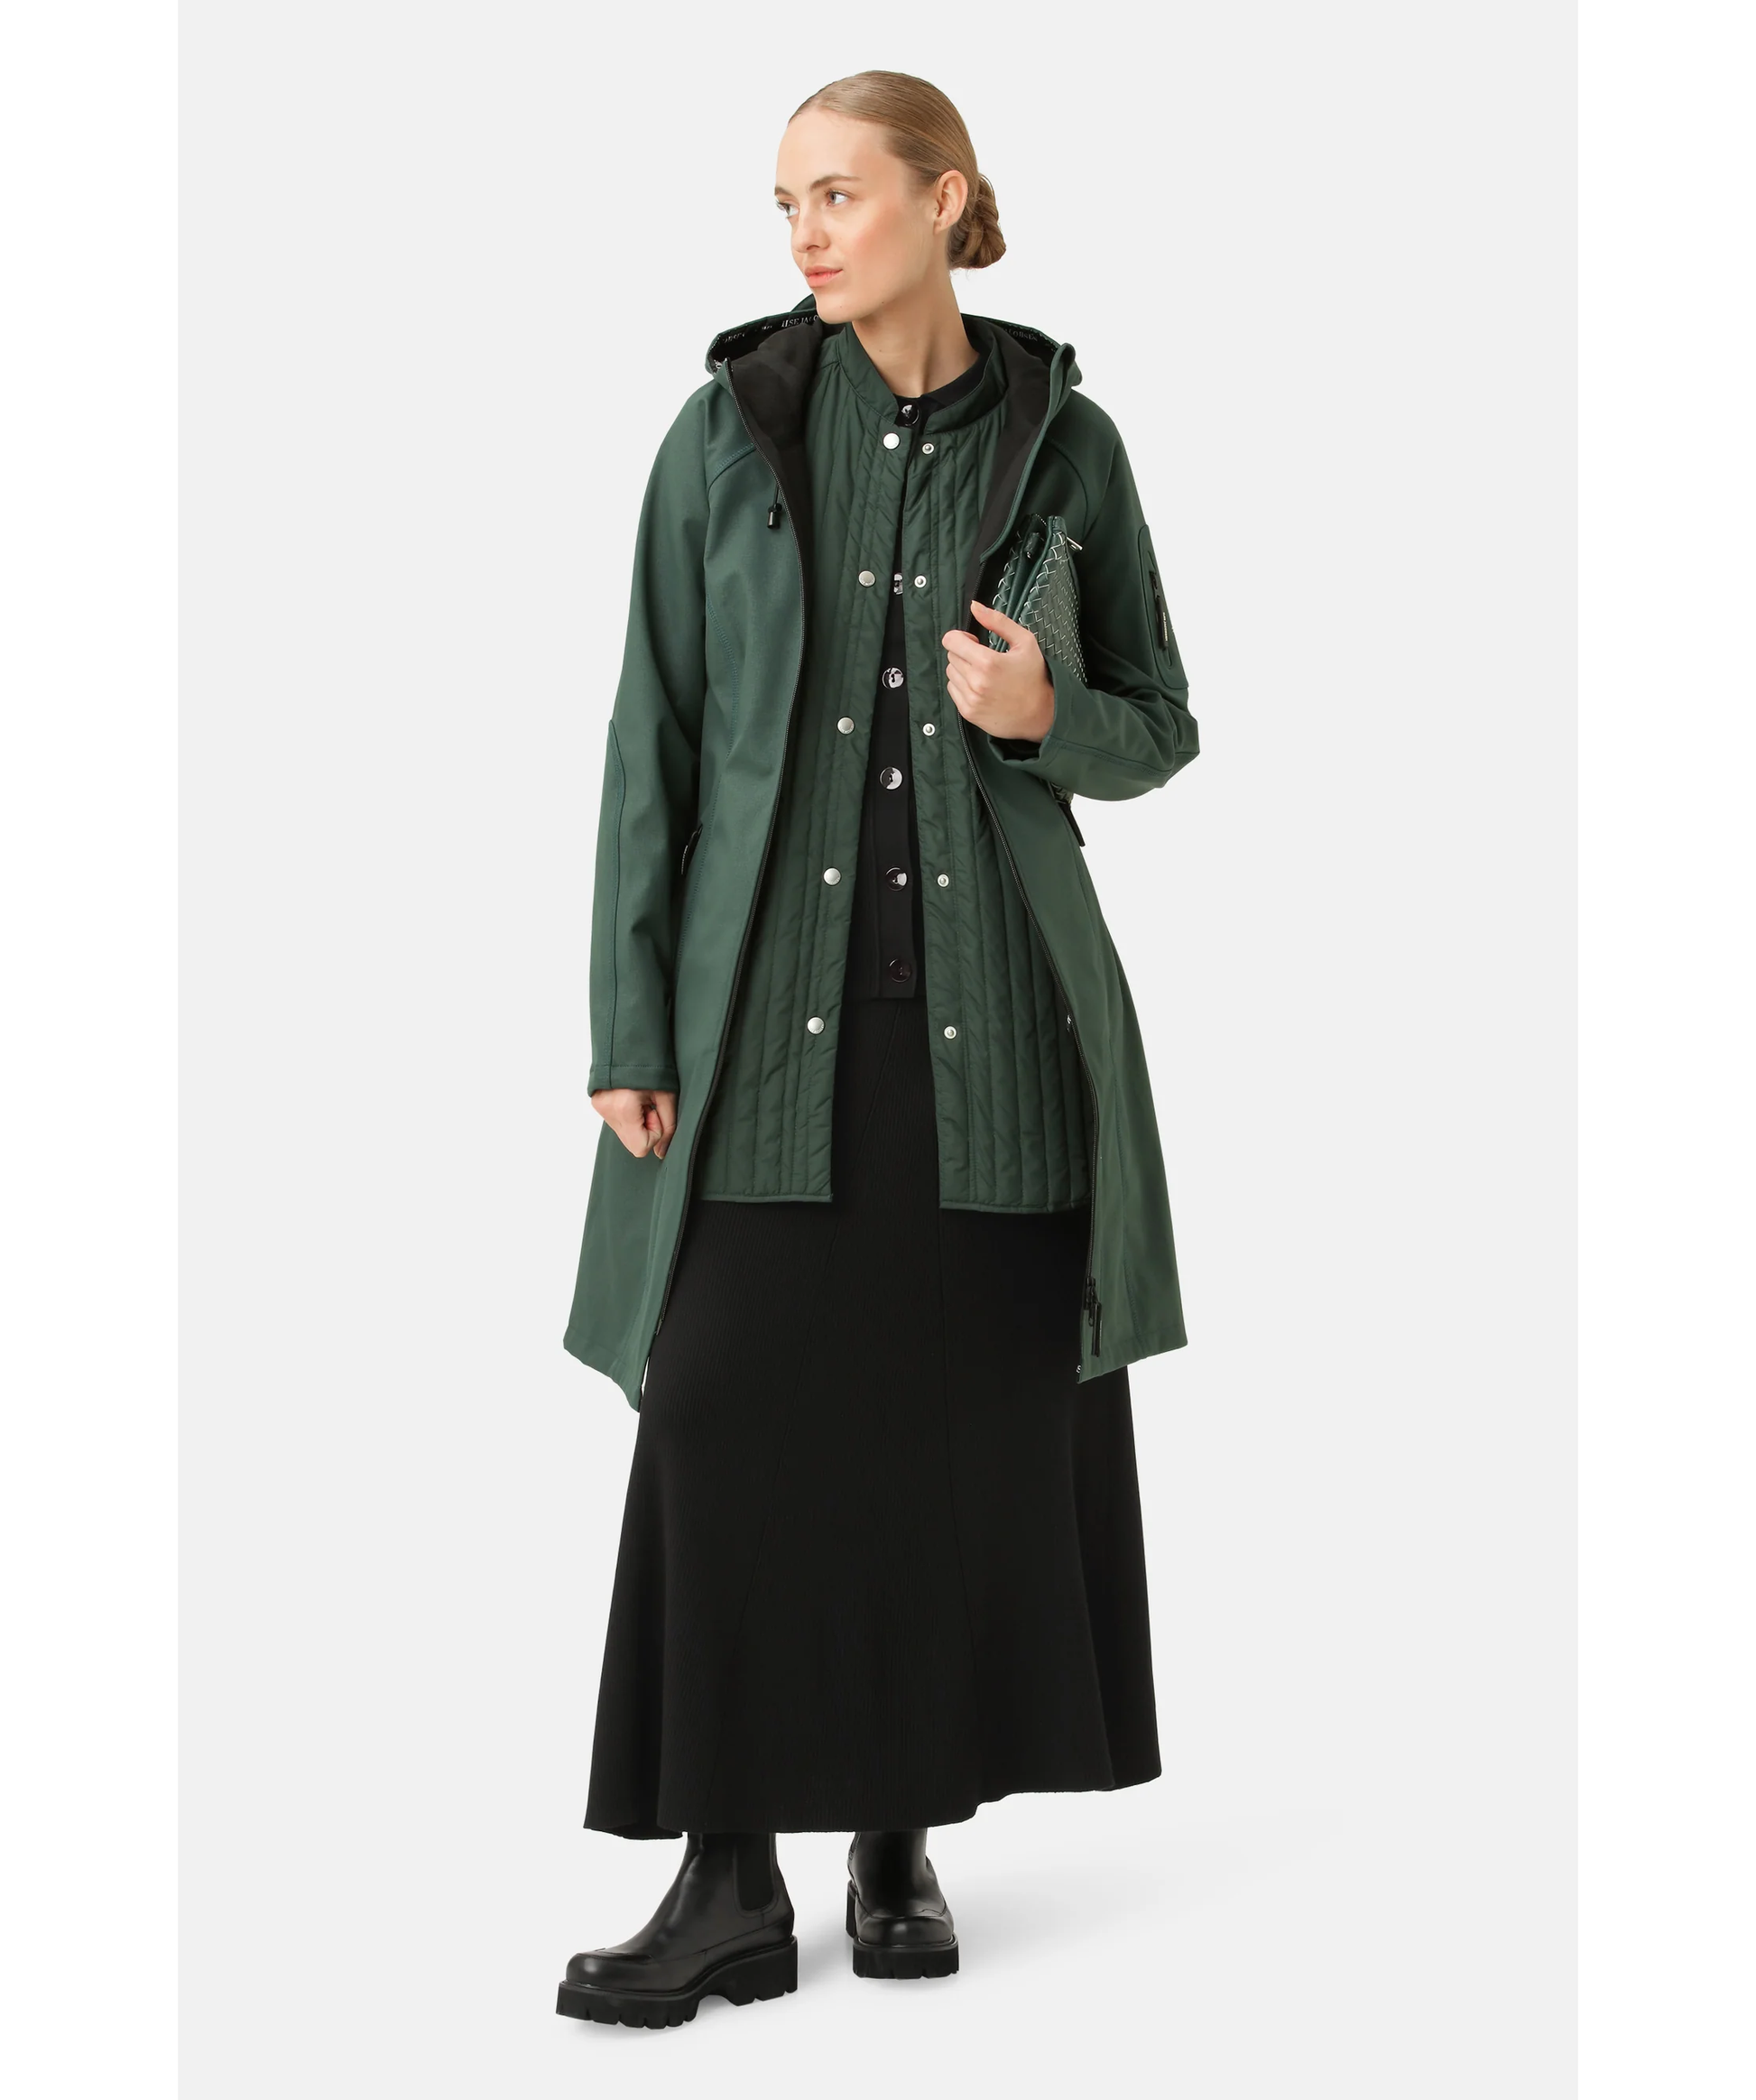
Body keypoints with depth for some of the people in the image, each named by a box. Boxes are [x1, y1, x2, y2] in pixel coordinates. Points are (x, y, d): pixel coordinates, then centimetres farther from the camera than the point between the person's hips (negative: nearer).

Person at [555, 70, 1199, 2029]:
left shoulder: (1063, 440, 4)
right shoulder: (727, 429, 3)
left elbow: (1160, 726, 10)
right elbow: (653, 739, 1)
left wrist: (1049, 717, -13)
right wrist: (629, 1026, -4)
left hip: (991, 1013, 1)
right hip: (769, 1003, 0)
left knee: (973, 1426, 4)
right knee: (731, 1419, -5)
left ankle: (903, 1838, 20)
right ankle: (731, 1880, 4)